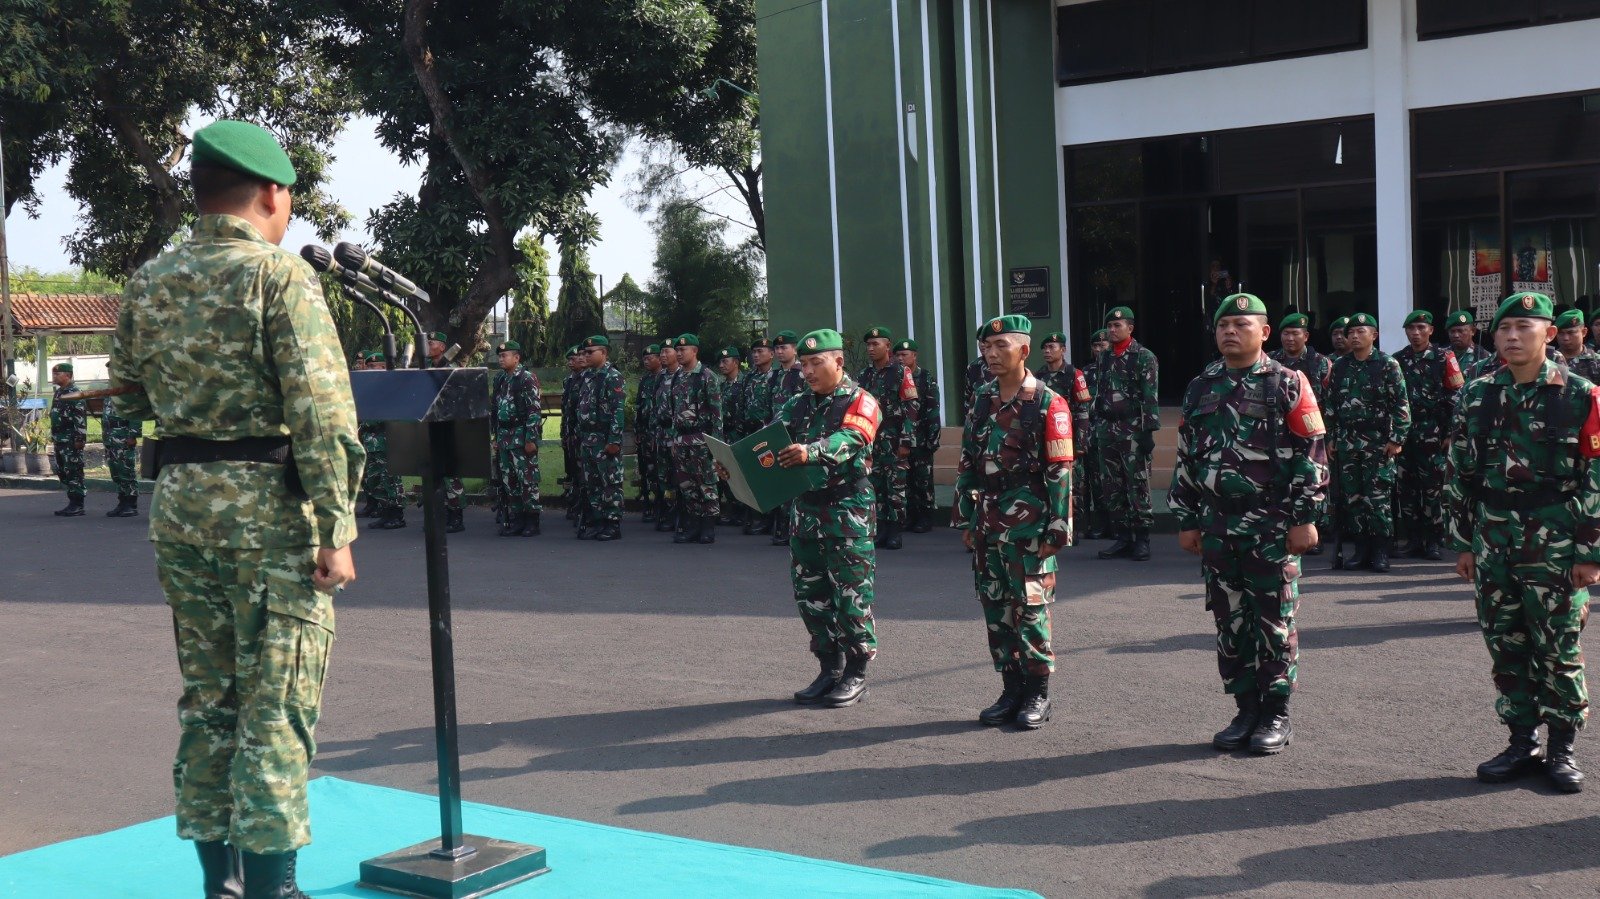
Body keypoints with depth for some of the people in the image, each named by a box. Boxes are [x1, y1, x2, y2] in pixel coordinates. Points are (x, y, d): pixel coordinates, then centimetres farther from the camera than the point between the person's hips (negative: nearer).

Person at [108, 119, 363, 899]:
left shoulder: (148, 282, 8)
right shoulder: (281, 275, -10)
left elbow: (128, 397, 17)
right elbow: (321, 412, -17)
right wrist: (336, 532, -15)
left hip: (180, 500, 6)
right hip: (269, 504, -6)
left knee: (207, 696, 15)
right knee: (275, 707, 1)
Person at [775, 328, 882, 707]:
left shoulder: (860, 402, -5)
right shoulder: (798, 405, 15)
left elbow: (848, 440, -24)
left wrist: (811, 451, -44)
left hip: (849, 508, -6)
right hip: (806, 508, 6)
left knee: (851, 594, -2)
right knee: (810, 593, 10)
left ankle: (856, 674, 8)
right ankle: (829, 669, 21)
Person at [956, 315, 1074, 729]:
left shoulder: (1048, 403, -7)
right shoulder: (981, 401, 11)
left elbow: (1061, 470, -9)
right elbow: (966, 463, 14)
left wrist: (1057, 527, -13)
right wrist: (964, 519, 11)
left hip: (1028, 522, -6)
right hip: (987, 521, 6)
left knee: (1030, 607, -3)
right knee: (995, 608, 9)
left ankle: (1038, 694, 8)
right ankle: (1012, 689, 19)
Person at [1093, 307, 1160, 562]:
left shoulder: (1144, 358, -3)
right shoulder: (1104, 358, 16)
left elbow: (1150, 397, -9)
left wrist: (1149, 431, -15)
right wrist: (1096, 431, 14)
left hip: (1133, 431, -6)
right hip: (1107, 431, 6)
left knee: (1138, 487, -3)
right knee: (1111, 488, 7)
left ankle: (1141, 540, 3)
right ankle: (1122, 538, 15)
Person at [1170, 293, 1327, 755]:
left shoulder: (1288, 384, -2)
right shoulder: (1200, 389, 12)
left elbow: (1312, 455, -5)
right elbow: (1186, 458, 14)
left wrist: (1304, 518, -10)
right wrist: (1187, 521, 11)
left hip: (1272, 526, -4)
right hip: (1217, 525, 5)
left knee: (1274, 621, 1)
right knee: (1230, 622, 8)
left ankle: (1277, 715, 11)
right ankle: (1246, 709, 19)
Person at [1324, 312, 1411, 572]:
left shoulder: (1387, 364, -1)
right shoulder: (1340, 366, 11)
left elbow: (1400, 404, -4)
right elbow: (1331, 405, 15)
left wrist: (1397, 438, -10)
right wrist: (1330, 438, 11)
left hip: (1378, 441, -4)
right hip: (1346, 441, 4)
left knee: (1379, 496, -4)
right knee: (1351, 495, 5)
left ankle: (1380, 550, 4)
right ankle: (1361, 548, 12)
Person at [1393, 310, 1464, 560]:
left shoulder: (1443, 358, 1)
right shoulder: (1397, 360, 11)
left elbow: (1456, 397, -2)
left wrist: (1451, 432, -6)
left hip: (1433, 434, -4)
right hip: (1403, 434, 4)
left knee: (1433, 488, -3)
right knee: (1407, 488, 5)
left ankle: (1434, 541, 3)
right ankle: (1414, 539, 12)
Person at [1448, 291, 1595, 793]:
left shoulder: (1580, 395, -4)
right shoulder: (1477, 397, 7)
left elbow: (1595, 480, -5)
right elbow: (1460, 474, 10)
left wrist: (1589, 553, -8)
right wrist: (1462, 543, 8)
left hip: (1554, 544, -3)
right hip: (1492, 542, 4)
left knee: (1558, 650, 3)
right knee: (1505, 648, 8)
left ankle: (1562, 749, 15)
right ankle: (1522, 744, 20)